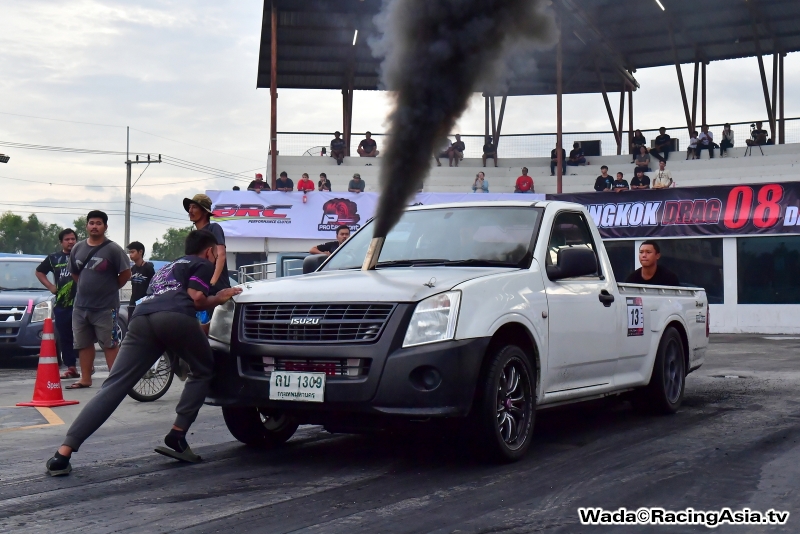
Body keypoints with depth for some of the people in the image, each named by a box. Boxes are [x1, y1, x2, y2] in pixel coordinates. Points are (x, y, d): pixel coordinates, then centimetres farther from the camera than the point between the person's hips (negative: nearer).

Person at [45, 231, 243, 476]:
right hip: (174, 318, -5)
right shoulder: (203, 265, 21)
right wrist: (219, 299, 26)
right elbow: (196, 298, 5)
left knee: (114, 386, -2)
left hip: (141, 320, 5)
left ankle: (63, 454, -13)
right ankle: (176, 437, 7)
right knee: (203, 372, 20)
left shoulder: (167, 268, 43)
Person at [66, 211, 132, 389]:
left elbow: (126, 273, -6)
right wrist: (86, 287, 14)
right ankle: (85, 379, 20)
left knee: (110, 345, -2)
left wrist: (111, 288, 2)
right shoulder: (77, 248, 7)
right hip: (81, 306, 6)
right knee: (83, 344, 11)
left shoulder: (113, 249, -9)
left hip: (106, 307, -6)